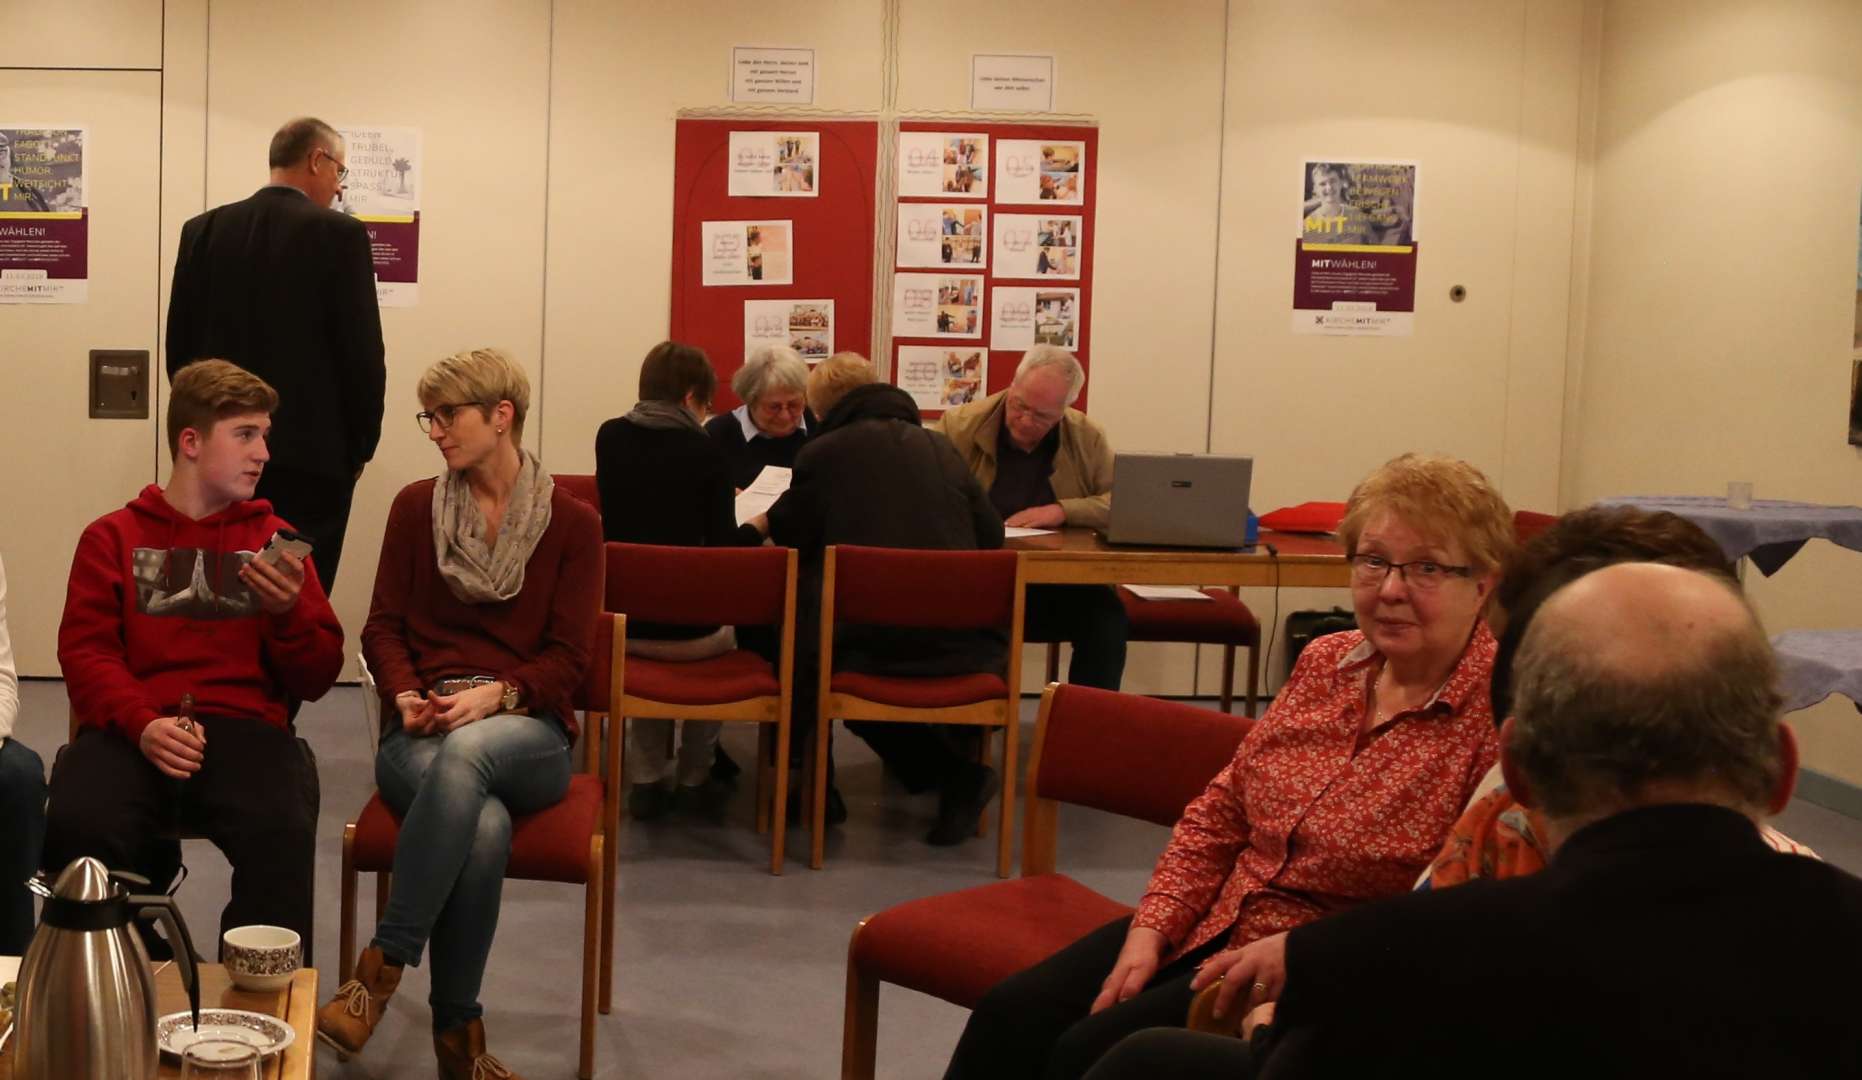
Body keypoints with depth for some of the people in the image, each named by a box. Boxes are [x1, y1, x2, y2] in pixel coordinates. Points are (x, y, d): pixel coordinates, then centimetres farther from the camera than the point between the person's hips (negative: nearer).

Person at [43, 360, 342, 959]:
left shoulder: (275, 539, 20)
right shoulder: (112, 537, 18)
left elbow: (317, 679, 17)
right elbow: (84, 651, 5)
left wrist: (290, 611, -4)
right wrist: (143, 724, -14)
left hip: (246, 728, 0)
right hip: (132, 730, 0)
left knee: (282, 834, -34)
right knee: (76, 827, -33)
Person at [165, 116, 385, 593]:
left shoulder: (203, 230, 6)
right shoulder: (339, 234, -8)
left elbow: (179, 344, 8)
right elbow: (362, 352, -10)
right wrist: (361, 445, 2)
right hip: (310, 452, -5)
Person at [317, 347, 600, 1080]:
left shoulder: (572, 523, 5)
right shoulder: (416, 507, 12)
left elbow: (567, 658, 0)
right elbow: (383, 627, 8)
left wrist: (494, 695, -19)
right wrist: (406, 696, -13)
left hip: (527, 732, -1)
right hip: (422, 732, 1)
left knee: (467, 753, -40)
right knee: (482, 824, -36)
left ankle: (381, 970, -35)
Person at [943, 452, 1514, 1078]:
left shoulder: (1498, 714, -17)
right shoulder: (1326, 663, 5)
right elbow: (1220, 813, 12)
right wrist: (1151, 930, -1)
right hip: (1217, 928, 6)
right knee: (1013, 1015, -7)